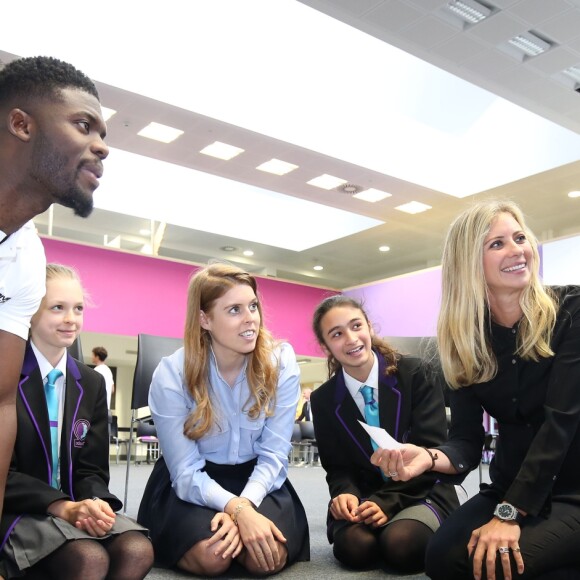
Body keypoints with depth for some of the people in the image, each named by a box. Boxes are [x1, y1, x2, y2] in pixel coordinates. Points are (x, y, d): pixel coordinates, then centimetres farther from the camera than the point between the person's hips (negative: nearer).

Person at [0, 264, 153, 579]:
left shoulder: (92, 383, 10)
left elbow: (92, 467, 8)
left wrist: (95, 502, -16)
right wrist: (62, 506, -23)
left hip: (76, 504, 5)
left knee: (138, 551, -23)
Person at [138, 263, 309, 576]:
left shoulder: (281, 363, -13)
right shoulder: (171, 375, -18)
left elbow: (273, 454, -12)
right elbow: (186, 472, -17)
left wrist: (245, 505, -31)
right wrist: (237, 510, -34)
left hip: (256, 480, 1)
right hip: (194, 484, -1)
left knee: (267, 557, -24)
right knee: (212, 557, -27)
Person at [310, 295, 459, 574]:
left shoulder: (415, 374, -9)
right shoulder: (323, 400, 0)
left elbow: (431, 450, -11)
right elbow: (336, 466, 5)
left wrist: (389, 502, -22)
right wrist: (346, 494, -20)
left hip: (421, 491, -1)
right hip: (364, 498, 2)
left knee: (402, 545, -32)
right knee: (354, 547, -29)